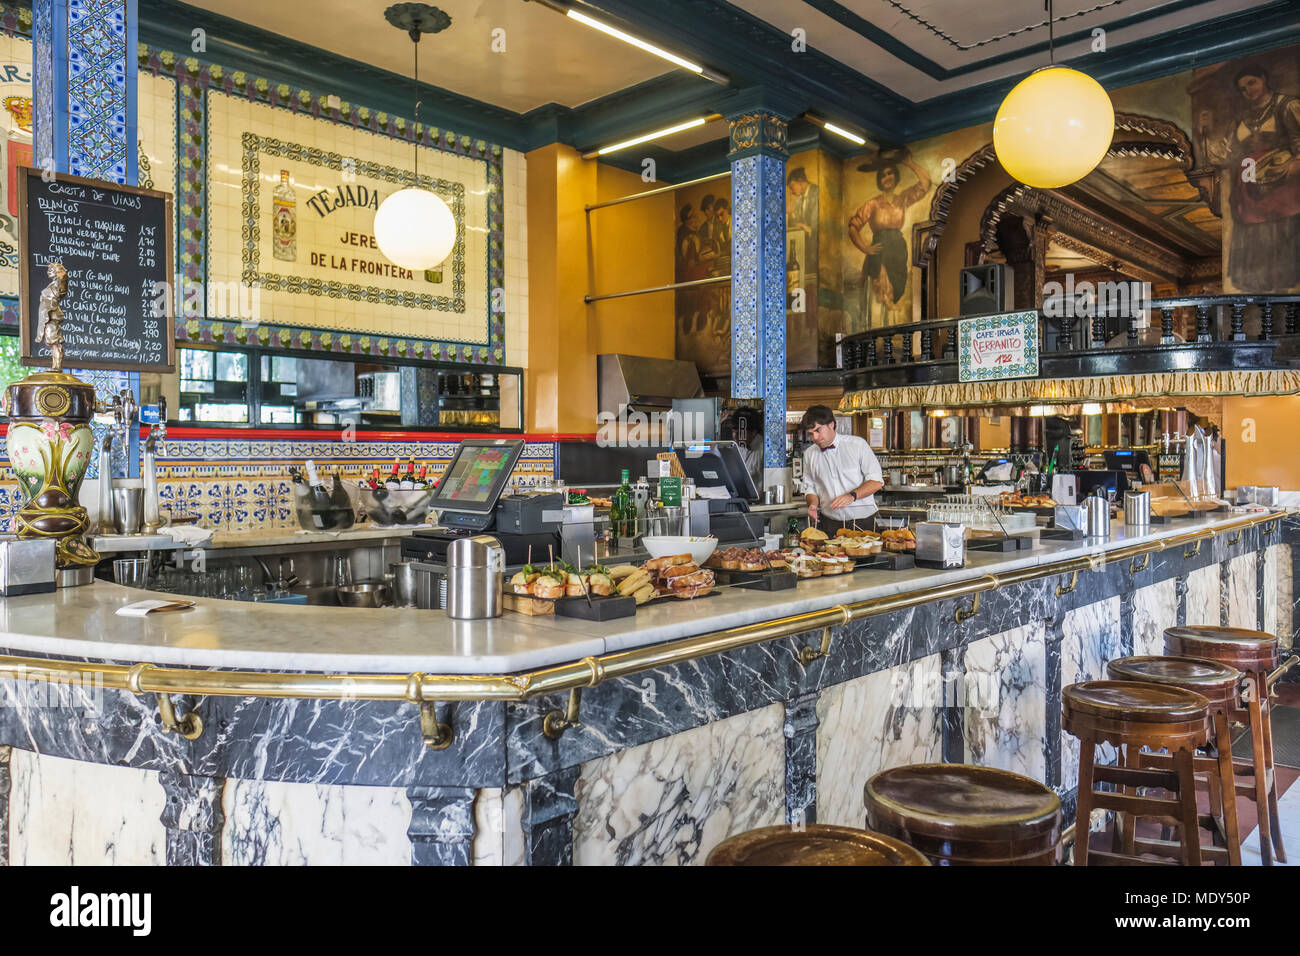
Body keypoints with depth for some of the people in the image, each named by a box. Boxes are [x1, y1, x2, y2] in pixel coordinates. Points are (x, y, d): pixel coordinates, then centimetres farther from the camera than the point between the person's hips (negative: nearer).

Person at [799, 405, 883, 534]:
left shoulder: (857, 444, 1)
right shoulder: (809, 454, 11)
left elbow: (876, 482, -2)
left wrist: (852, 496, -17)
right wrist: (813, 504, -1)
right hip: (829, 523, 3)